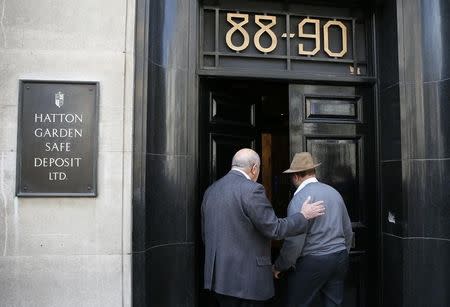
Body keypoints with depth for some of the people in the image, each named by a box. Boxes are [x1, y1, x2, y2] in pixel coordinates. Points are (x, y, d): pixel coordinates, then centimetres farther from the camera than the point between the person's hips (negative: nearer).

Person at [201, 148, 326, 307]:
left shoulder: (211, 190, 7)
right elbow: (274, 229, -14)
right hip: (246, 279, -7)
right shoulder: (251, 190, -16)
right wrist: (304, 215, 0)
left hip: (217, 276, 7)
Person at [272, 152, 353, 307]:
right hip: (340, 259, 8)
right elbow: (348, 230, 15)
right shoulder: (334, 192, 8)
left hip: (311, 262, -7)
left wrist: (279, 266, -6)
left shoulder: (300, 199, -15)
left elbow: (295, 241, -19)